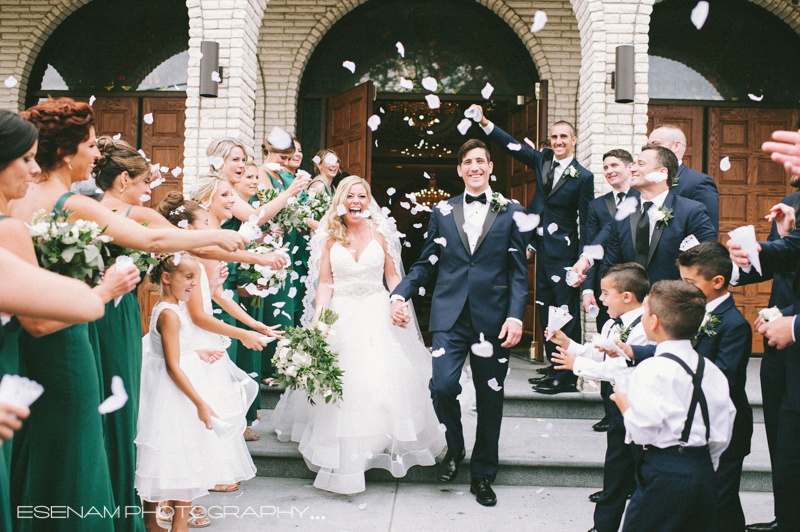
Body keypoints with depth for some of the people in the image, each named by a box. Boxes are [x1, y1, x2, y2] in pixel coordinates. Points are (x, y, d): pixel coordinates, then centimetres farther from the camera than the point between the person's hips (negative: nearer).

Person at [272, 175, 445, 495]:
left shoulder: (380, 232, 3)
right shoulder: (331, 237, 3)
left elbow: (392, 275, 7)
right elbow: (325, 283, 0)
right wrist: (317, 319, -11)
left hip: (377, 314, 0)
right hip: (341, 316, 0)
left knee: (383, 378, -4)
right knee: (342, 381, -1)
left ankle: (382, 441, 15)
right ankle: (345, 456, 13)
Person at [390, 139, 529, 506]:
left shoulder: (510, 212, 8)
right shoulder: (442, 212, 13)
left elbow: (518, 271, 4)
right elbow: (426, 264, 13)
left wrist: (516, 315, -8)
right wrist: (400, 294, -2)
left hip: (492, 318, 0)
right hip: (450, 316, 1)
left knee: (490, 398, 6)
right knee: (443, 385, -15)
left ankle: (483, 475, 25)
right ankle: (454, 447, 18)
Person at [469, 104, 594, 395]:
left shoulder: (583, 177, -6)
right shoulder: (543, 160, 10)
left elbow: (586, 224, -7)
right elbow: (513, 146, 8)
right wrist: (484, 122, -4)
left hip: (564, 253, -7)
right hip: (542, 250, 7)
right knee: (546, 311, 13)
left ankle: (567, 376, 5)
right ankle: (555, 368, 24)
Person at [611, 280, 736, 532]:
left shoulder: (651, 369, -15)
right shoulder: (712, 369, 7)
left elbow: (644, 431, -18)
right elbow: (723, 432, 11)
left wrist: (625, 405, 0)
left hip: (664, 473, -7)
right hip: (705, 470, 8)